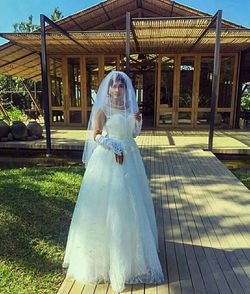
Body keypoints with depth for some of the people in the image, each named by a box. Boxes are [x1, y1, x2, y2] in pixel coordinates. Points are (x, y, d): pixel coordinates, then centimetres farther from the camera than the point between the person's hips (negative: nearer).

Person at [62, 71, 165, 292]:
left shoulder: (130, 108, 11)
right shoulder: (103, 109, -5)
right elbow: (95, 135, -9)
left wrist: (137, 121, -3)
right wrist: (115, 149, -17)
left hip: (129, 158, 6)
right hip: (108, 158, -5)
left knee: (129, 202, 13)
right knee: (108, 203, 1)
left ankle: (129, 245, 32)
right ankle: (107, 250, 18)